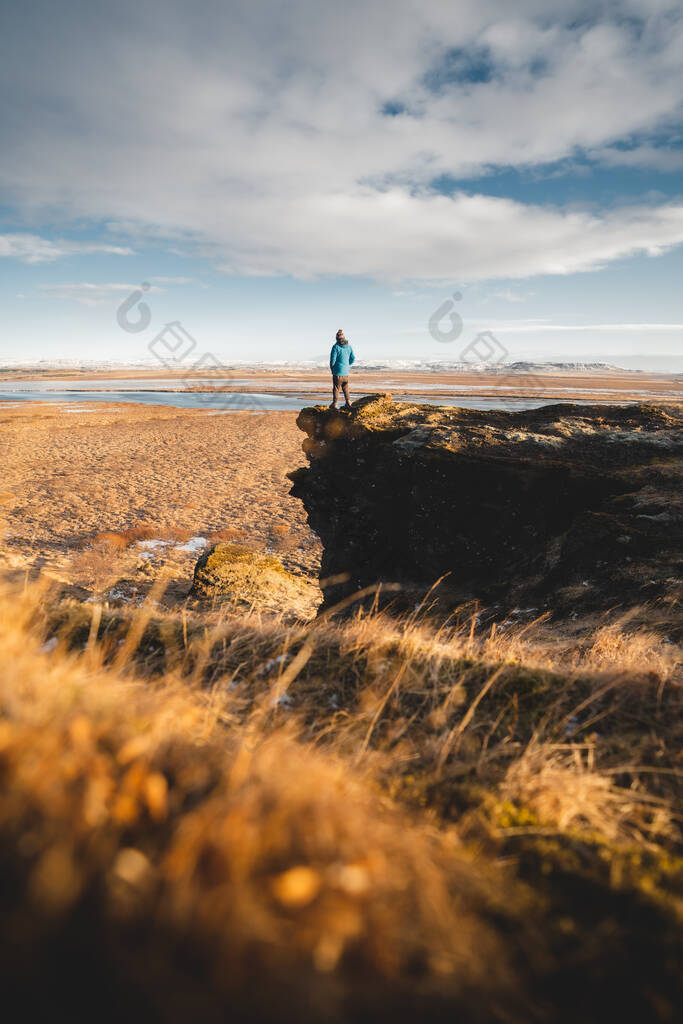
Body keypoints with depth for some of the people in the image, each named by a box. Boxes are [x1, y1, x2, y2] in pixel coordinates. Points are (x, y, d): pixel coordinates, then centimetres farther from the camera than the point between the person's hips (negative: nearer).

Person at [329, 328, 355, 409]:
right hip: (346, 372, 5)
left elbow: (332, 360, -12)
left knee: (336, 388, 4)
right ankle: (348, 403, 12)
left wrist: (332, 368, 5)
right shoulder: (348, 346, 3)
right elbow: (353, 359, 10)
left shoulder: (336, 347, -13)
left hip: (337, 372, -4)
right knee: (345, 388, 16)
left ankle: (334, 404, 8)